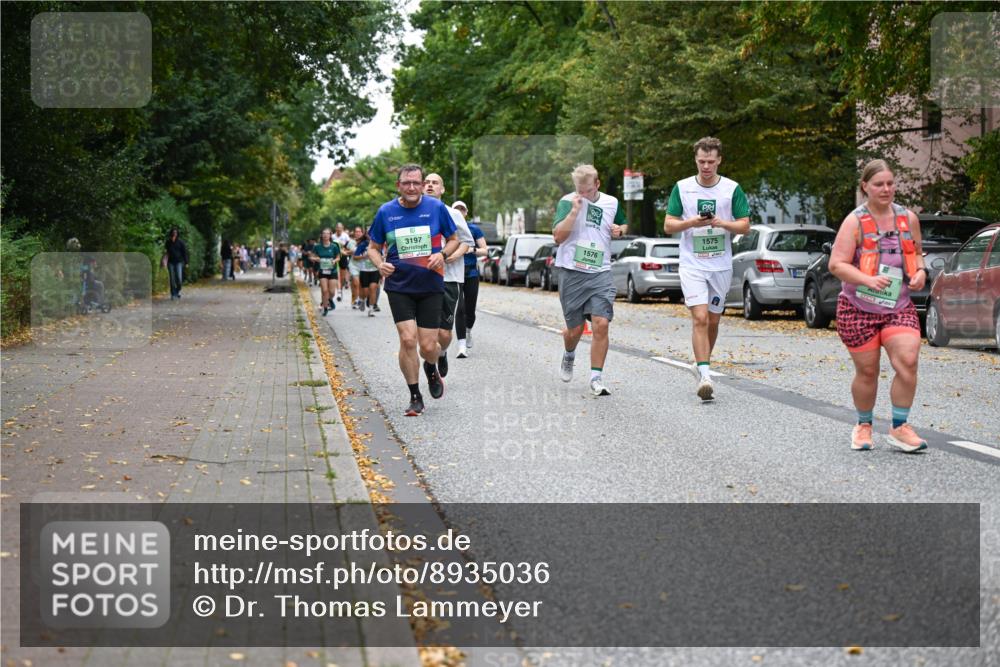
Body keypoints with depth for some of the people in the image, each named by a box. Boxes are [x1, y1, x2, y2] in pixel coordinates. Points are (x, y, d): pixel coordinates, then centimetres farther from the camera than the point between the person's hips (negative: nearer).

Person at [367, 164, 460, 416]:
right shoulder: (386, 212, 0)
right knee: (407, 340, -12)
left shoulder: (436, 208, -1)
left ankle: (431, 369, 37)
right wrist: (380, 264, -11)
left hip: (430, 285, 0)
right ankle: (415, 397, 4)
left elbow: (454, 239, 10)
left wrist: (442, 254, -11)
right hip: (399, 286, 0)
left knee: (427, 346, -1)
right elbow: (373, 247, 10)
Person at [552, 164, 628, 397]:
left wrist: (619, 230, 4)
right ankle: (569, 356, 42)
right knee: (575, 329, 7)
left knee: (601, 324, -12)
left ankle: (596, 379, -4)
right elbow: (558, 236, -15)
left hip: (600, 273, 2)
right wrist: (574, 210, -23)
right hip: (572, 273, -2)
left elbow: (624, 224, 28)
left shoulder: (611, 203, 8)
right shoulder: (567, 202, -5)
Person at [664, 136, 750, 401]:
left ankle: (701, 364, 31)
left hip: (721, 266, 2)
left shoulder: (732, 189, 2)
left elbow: (745, 225, 2)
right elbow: (668, 225, 4)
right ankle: (705, 375, -19)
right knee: (700, 318, -15)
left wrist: (722, 223, -16)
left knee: (713, 321, 11)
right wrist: (690, 223, -15)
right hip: (692, 265, -2)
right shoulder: (682, 188, 2)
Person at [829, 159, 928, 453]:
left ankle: (900, 427, -2)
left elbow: (916, 252, 24)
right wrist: (868, 280, -25)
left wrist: (921, 271, 2)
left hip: (899, 306, 3)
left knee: (907, 362, -16)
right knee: (867, 371, 5)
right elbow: (836, 264, -11)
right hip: (858, 308, -3)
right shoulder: (855, 221, -5)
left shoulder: (908, 218, 8)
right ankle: (864, 426, 28)